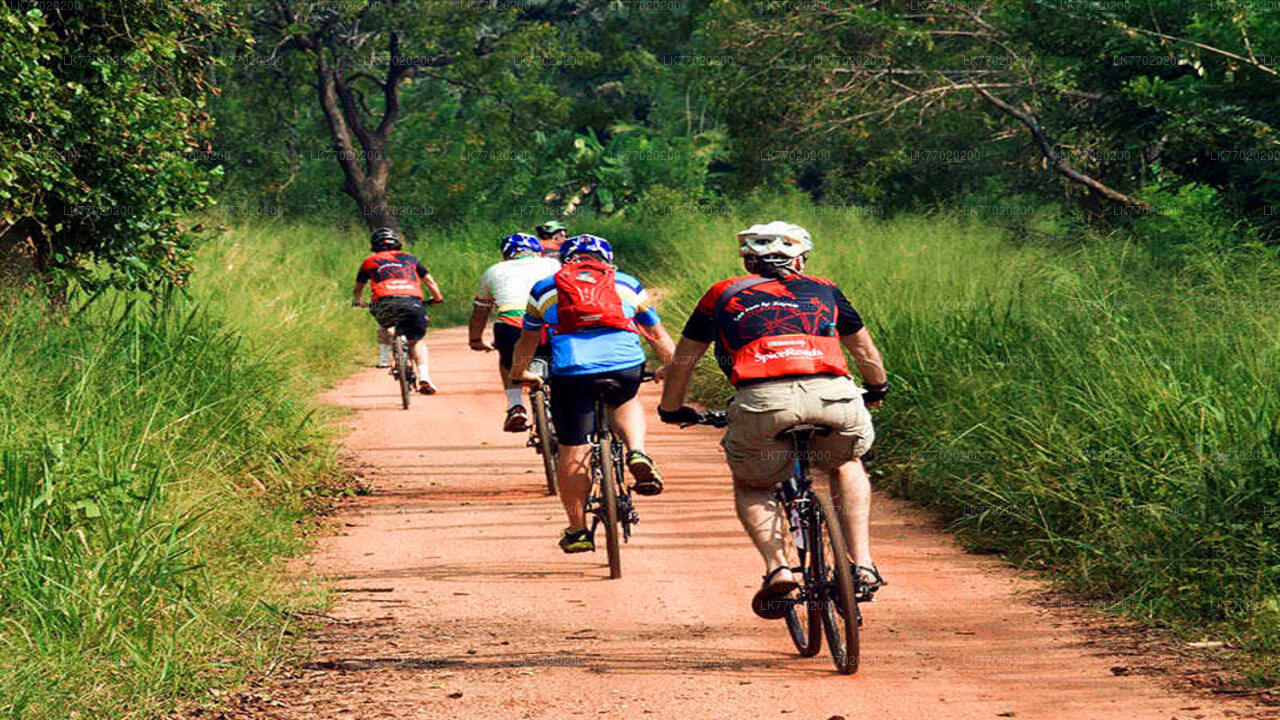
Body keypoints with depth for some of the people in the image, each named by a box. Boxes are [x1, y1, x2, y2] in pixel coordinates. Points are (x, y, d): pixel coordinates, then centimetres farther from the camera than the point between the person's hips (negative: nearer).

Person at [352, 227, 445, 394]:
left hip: (386, 303, 0)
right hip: (413, 302, 0)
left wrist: (358, 300, 57)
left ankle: (384, 355, 17)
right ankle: (424, 377, -4)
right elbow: (429, 280, 29)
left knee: (384, 326, 34)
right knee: (417, 340, 14)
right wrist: (437, 298, 46)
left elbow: (358, 288, 36)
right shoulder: (409, 258, 27)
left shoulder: (370, 261, 24)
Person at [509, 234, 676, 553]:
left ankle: (577, 531, 18)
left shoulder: (544, 287, 26)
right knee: (626, 402, 35)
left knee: (572, 455, 11)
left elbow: (527, 340, 38)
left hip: (571, 369, -1)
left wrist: (519, 373, 56)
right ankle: (637, 453, 9)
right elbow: (657, 335, 35)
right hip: (626, 363, 1)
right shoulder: (627, 284, 26)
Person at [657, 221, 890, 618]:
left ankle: (776, 569, 1)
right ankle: (862, 564, 18)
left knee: (751, 487, 25)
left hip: (763, 399, -1)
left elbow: (681, 362, 35)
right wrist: (876, 390, 64)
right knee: (846, 464, 33)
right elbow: (867, 354, 43)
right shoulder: (823, 290, 30)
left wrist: (671, 410, 53)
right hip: (832, 395, 1)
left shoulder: (723, 295, 27)